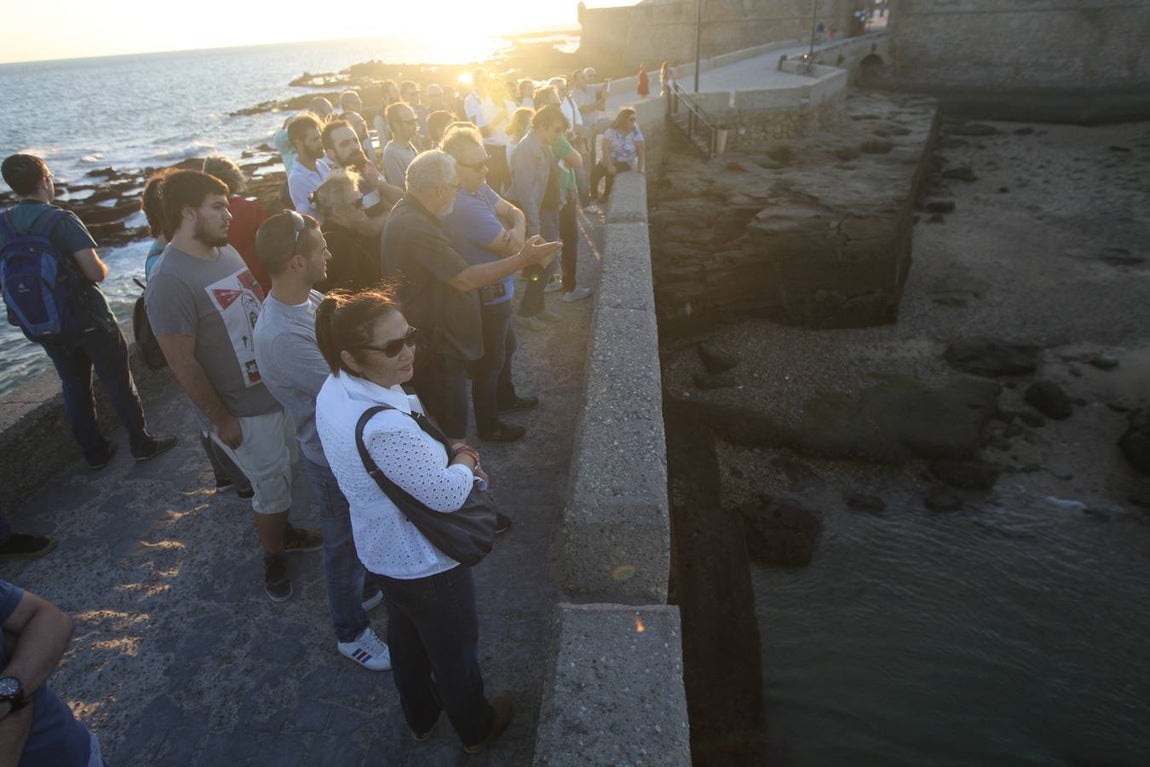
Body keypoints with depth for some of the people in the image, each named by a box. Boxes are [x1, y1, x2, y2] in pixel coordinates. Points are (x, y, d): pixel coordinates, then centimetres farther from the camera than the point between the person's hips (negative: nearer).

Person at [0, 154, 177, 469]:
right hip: (88, 319, -5)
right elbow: (96, 272, -24)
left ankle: (94, 452, 27)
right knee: (119, 382, 9)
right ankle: (142, 444, 19)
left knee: (74, 387, 17)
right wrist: (101, 266, -3)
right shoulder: (61, 220, -20)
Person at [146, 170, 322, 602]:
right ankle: (274, 557, 33)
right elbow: (183, 364, -20)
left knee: (281, 478, 22)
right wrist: (221, 420, -15)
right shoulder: (170, 281, -21)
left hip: (279, 389, 7)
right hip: (244, 412, -7)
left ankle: (281, 532, 46)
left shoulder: (226, 250, 4)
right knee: (272, 488, 8)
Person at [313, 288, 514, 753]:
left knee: (406, 637, 31)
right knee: (455, 650, 21)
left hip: (382, 553, 8)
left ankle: (420, 718, 58)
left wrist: (448, 457, -6)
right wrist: (465, 460, -10)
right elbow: (448, 496, -29)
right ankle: (475, 730, 49)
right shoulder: (385, 428, -41)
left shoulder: (334, 391, -12)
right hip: (426, 565, -8)